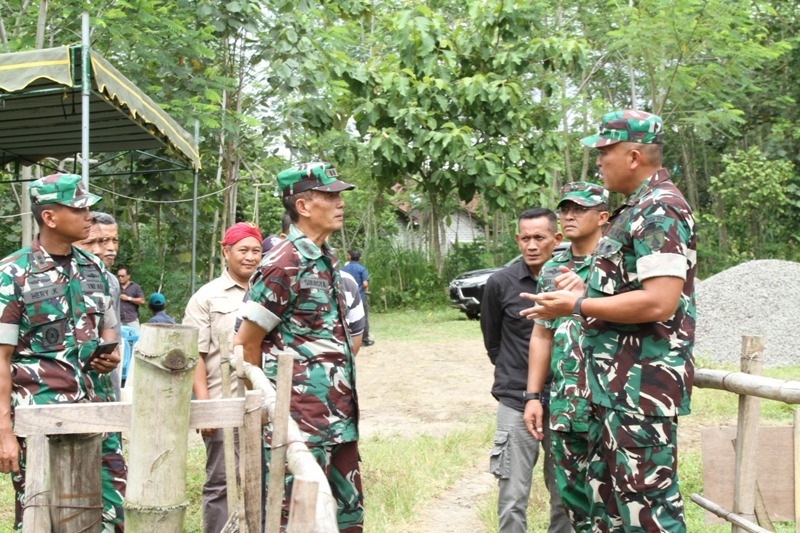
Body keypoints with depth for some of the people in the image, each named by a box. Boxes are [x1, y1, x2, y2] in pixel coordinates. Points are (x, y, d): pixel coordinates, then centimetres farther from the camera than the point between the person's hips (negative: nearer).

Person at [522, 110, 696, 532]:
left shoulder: (660, 210, -16)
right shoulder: (635, 211, 16)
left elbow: (659, 302, -25)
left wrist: (577, 305, -17)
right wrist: (587, 286, 10)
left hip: (643, 386, -11)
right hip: (615, 385, 11)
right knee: (606, 498, 17)